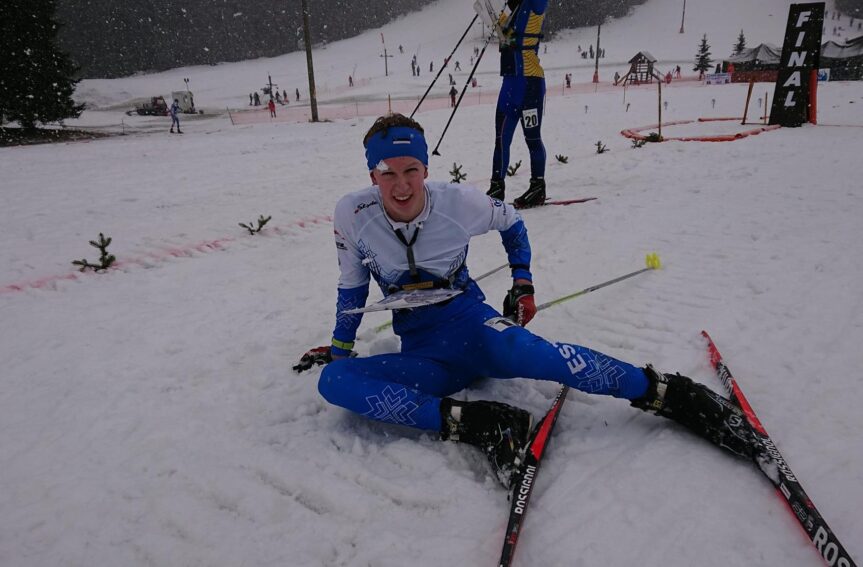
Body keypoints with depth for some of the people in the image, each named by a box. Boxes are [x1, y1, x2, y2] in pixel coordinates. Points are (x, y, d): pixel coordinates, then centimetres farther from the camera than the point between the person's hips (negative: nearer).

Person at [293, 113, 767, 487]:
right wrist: (340, 347, 15)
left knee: (515, 348, -38)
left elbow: (511, 223, 12)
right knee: (333, 380, -23)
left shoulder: (458, 203, -9)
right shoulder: (352, 214, -8)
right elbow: (352, 285, 9)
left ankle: (672, 394, -26)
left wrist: (523, 284, 7)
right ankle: (474, 423, -34)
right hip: (422, 354, 2)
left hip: (469, 323, -2)